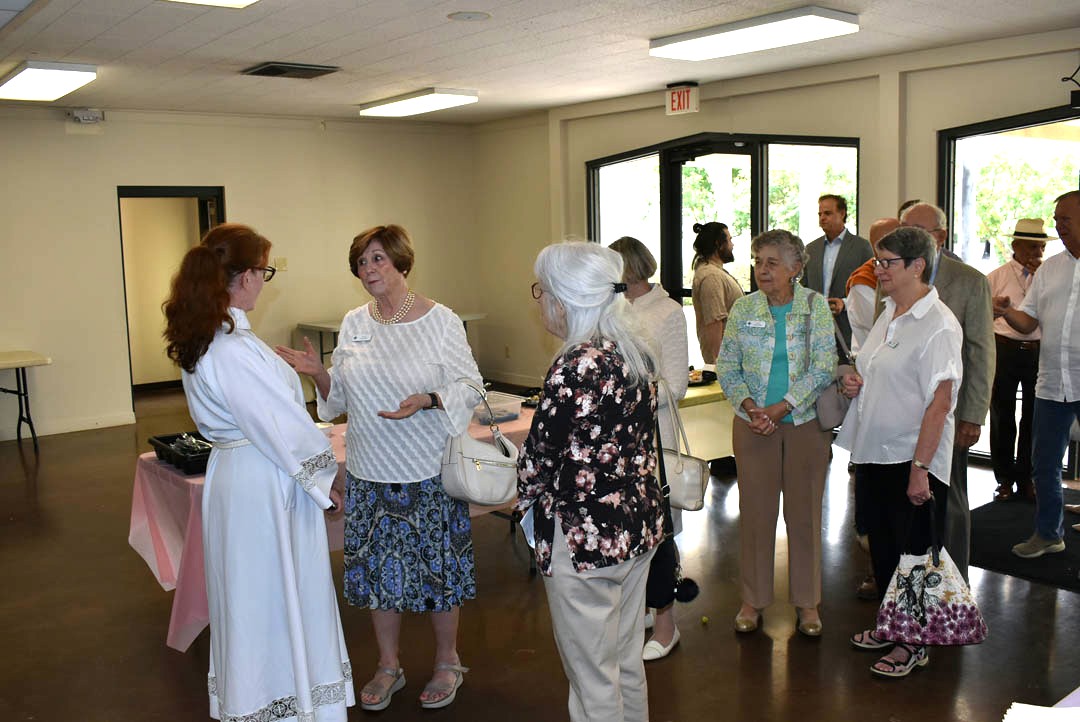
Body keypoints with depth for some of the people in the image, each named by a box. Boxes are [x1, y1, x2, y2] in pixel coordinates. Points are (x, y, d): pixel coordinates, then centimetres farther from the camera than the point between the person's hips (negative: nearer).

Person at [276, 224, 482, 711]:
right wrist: (318, 374, -8)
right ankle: (388, 666, 32)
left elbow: (469, 388, -7)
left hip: (428, 473, -4)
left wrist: (427, 401, -24)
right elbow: (340, 397, 12)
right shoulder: (353, 324, 6)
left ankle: (447, 663, 29)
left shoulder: (440, 322, -8)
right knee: (377, 567, 13)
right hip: (369, 471, 4)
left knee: (437, 567, 7)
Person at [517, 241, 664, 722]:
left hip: (586, 540, -8)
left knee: (593, 679, 9)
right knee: (628, 662, 23)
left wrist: (524, 494, 5)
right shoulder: (635, 352, 2)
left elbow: (541, 457, -17)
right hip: (639, 523, 8)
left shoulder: (575, 369, -23)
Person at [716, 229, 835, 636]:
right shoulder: (743, 309, 3)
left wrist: (780, 408, -15)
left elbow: (824, 367, -9)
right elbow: (726, 367, 3)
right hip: (753, 424, 1)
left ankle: (807, 602, 20)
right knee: (755, 510, 6)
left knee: (804, 511, 6)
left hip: (806, 423, -1)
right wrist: (749, 406, -13)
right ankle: (753, 600, 19)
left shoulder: (816, 306, -2)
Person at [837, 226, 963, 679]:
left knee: (913, 552, 5)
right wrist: (855, 383, 1)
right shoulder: (889, 315, 10)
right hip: (875, 453, 8)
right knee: (881, 544, 18)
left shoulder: (938, 325, -17)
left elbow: (939, 402, -21)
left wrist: (920, 468, -23)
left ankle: (913, 643, 21)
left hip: (911, 460, -8)